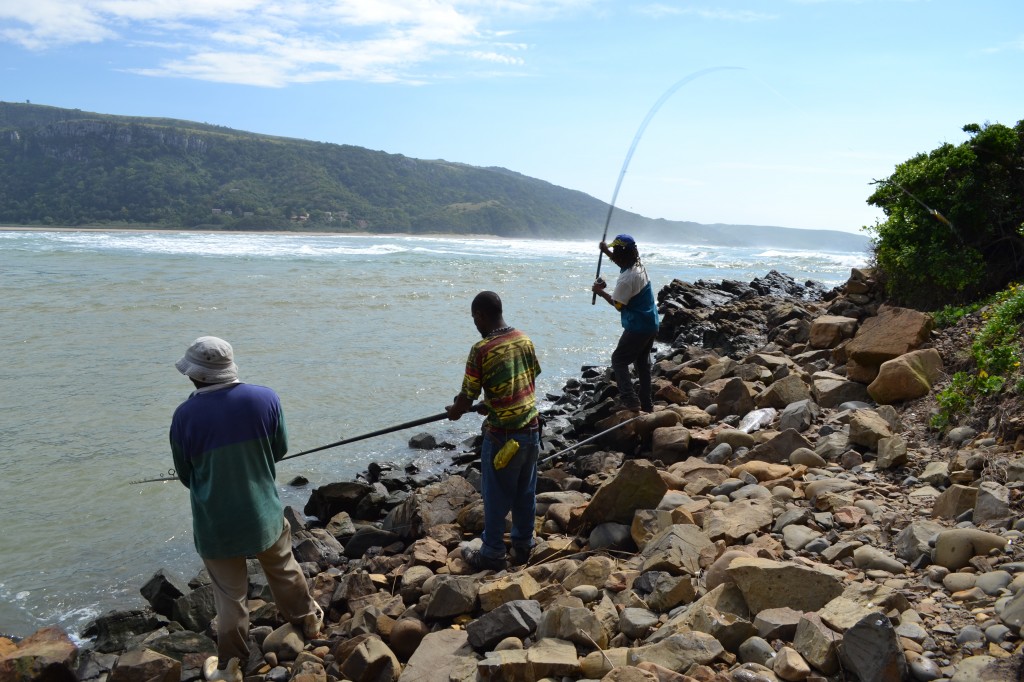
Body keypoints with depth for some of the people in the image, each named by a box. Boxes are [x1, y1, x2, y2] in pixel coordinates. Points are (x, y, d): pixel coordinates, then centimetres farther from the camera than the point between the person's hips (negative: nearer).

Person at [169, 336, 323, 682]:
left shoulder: (185, 415, -18)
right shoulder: (265, 398, -13)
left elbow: (184, 474, -2)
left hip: (215, 524, -2)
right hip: (265, 513, 2)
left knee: (230, 594, 14)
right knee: (284, 570, 25)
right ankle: (308, 620, 45)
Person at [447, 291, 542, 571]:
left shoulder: (481, 349, -17)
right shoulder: (525, 339, 2)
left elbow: (467, 399, -13)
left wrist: (454, 411, 10)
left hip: (502, 435, -6)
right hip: (531, 428, 6)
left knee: (496, 497, 9)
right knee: (526, 493, 19)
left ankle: (492, 554, 22)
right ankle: (523, 546, 33)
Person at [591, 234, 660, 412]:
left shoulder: (626, 278, -24)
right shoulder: (639, 266, 3)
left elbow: (618, 305, -14)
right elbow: (623, 263, 29)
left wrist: (601, 292, -1)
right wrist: (606, 251, 24)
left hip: (637, 327, -9)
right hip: (651, 324, 9)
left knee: (618, 360, 2)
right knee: (642, 362, 17)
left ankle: (629, 400, -8)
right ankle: (646, 404, 21)